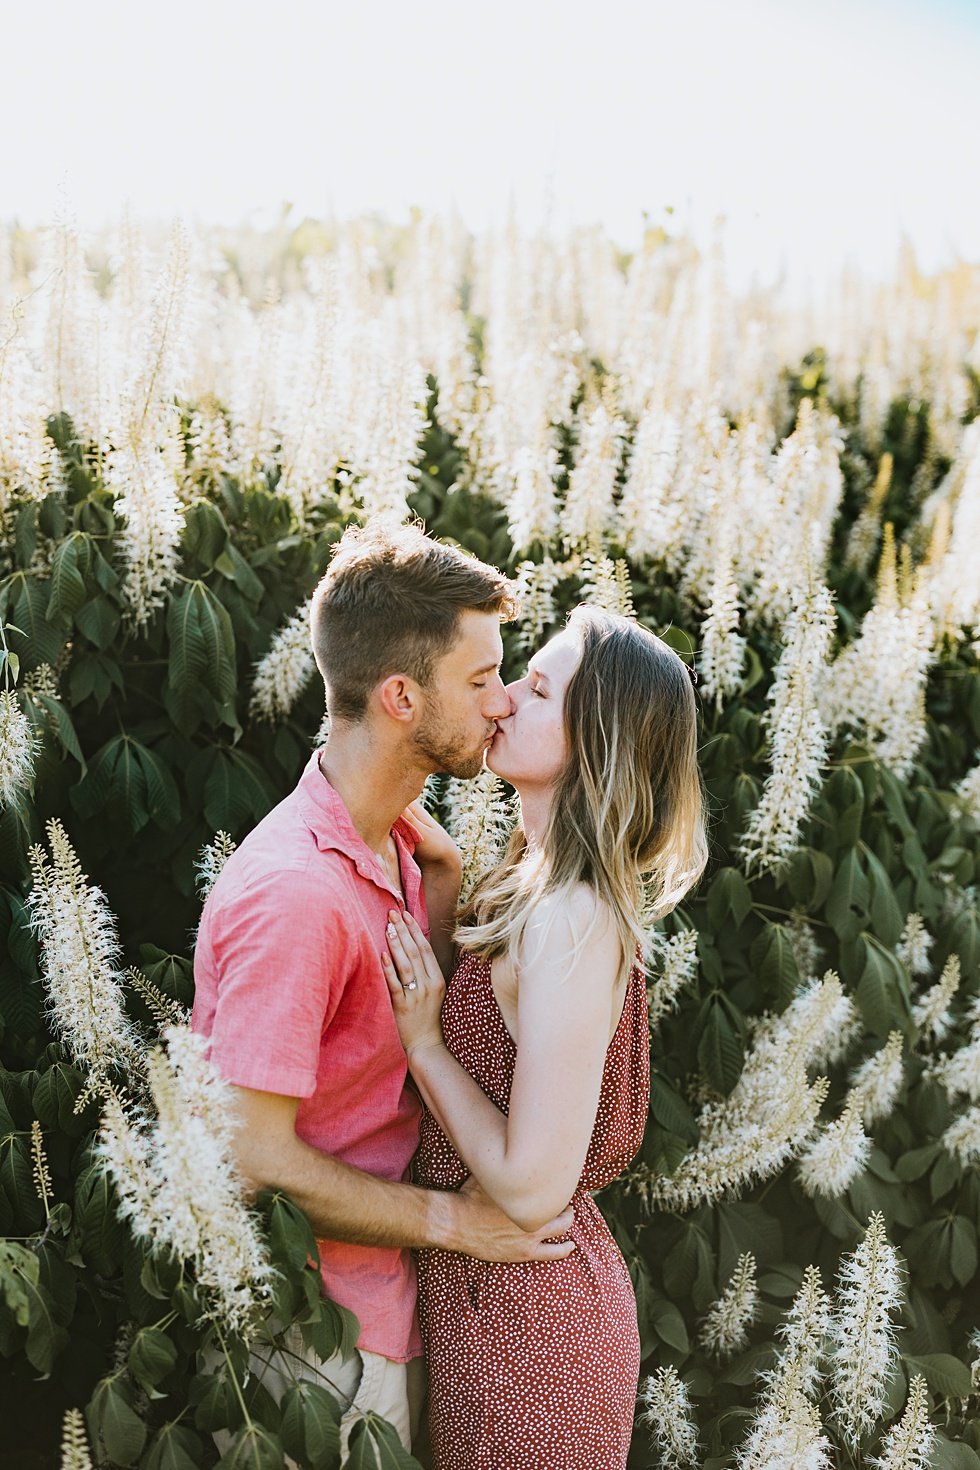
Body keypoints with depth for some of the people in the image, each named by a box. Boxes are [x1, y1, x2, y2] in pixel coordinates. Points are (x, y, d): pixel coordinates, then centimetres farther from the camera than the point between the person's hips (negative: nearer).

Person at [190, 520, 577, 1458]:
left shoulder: (393, 840, 1)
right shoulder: (297, 894, -28)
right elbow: (252, 1156, -26)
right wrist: (451, 1219, -18)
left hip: (385, 1291, 9)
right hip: (328, 1319, -9)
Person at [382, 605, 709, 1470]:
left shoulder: (573, 923, -27)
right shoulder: (541, 888, 2)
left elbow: (531, 1187, -27)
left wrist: (423, 1043, -19)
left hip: (529, 1315, -8)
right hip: (499, 1287, 8)